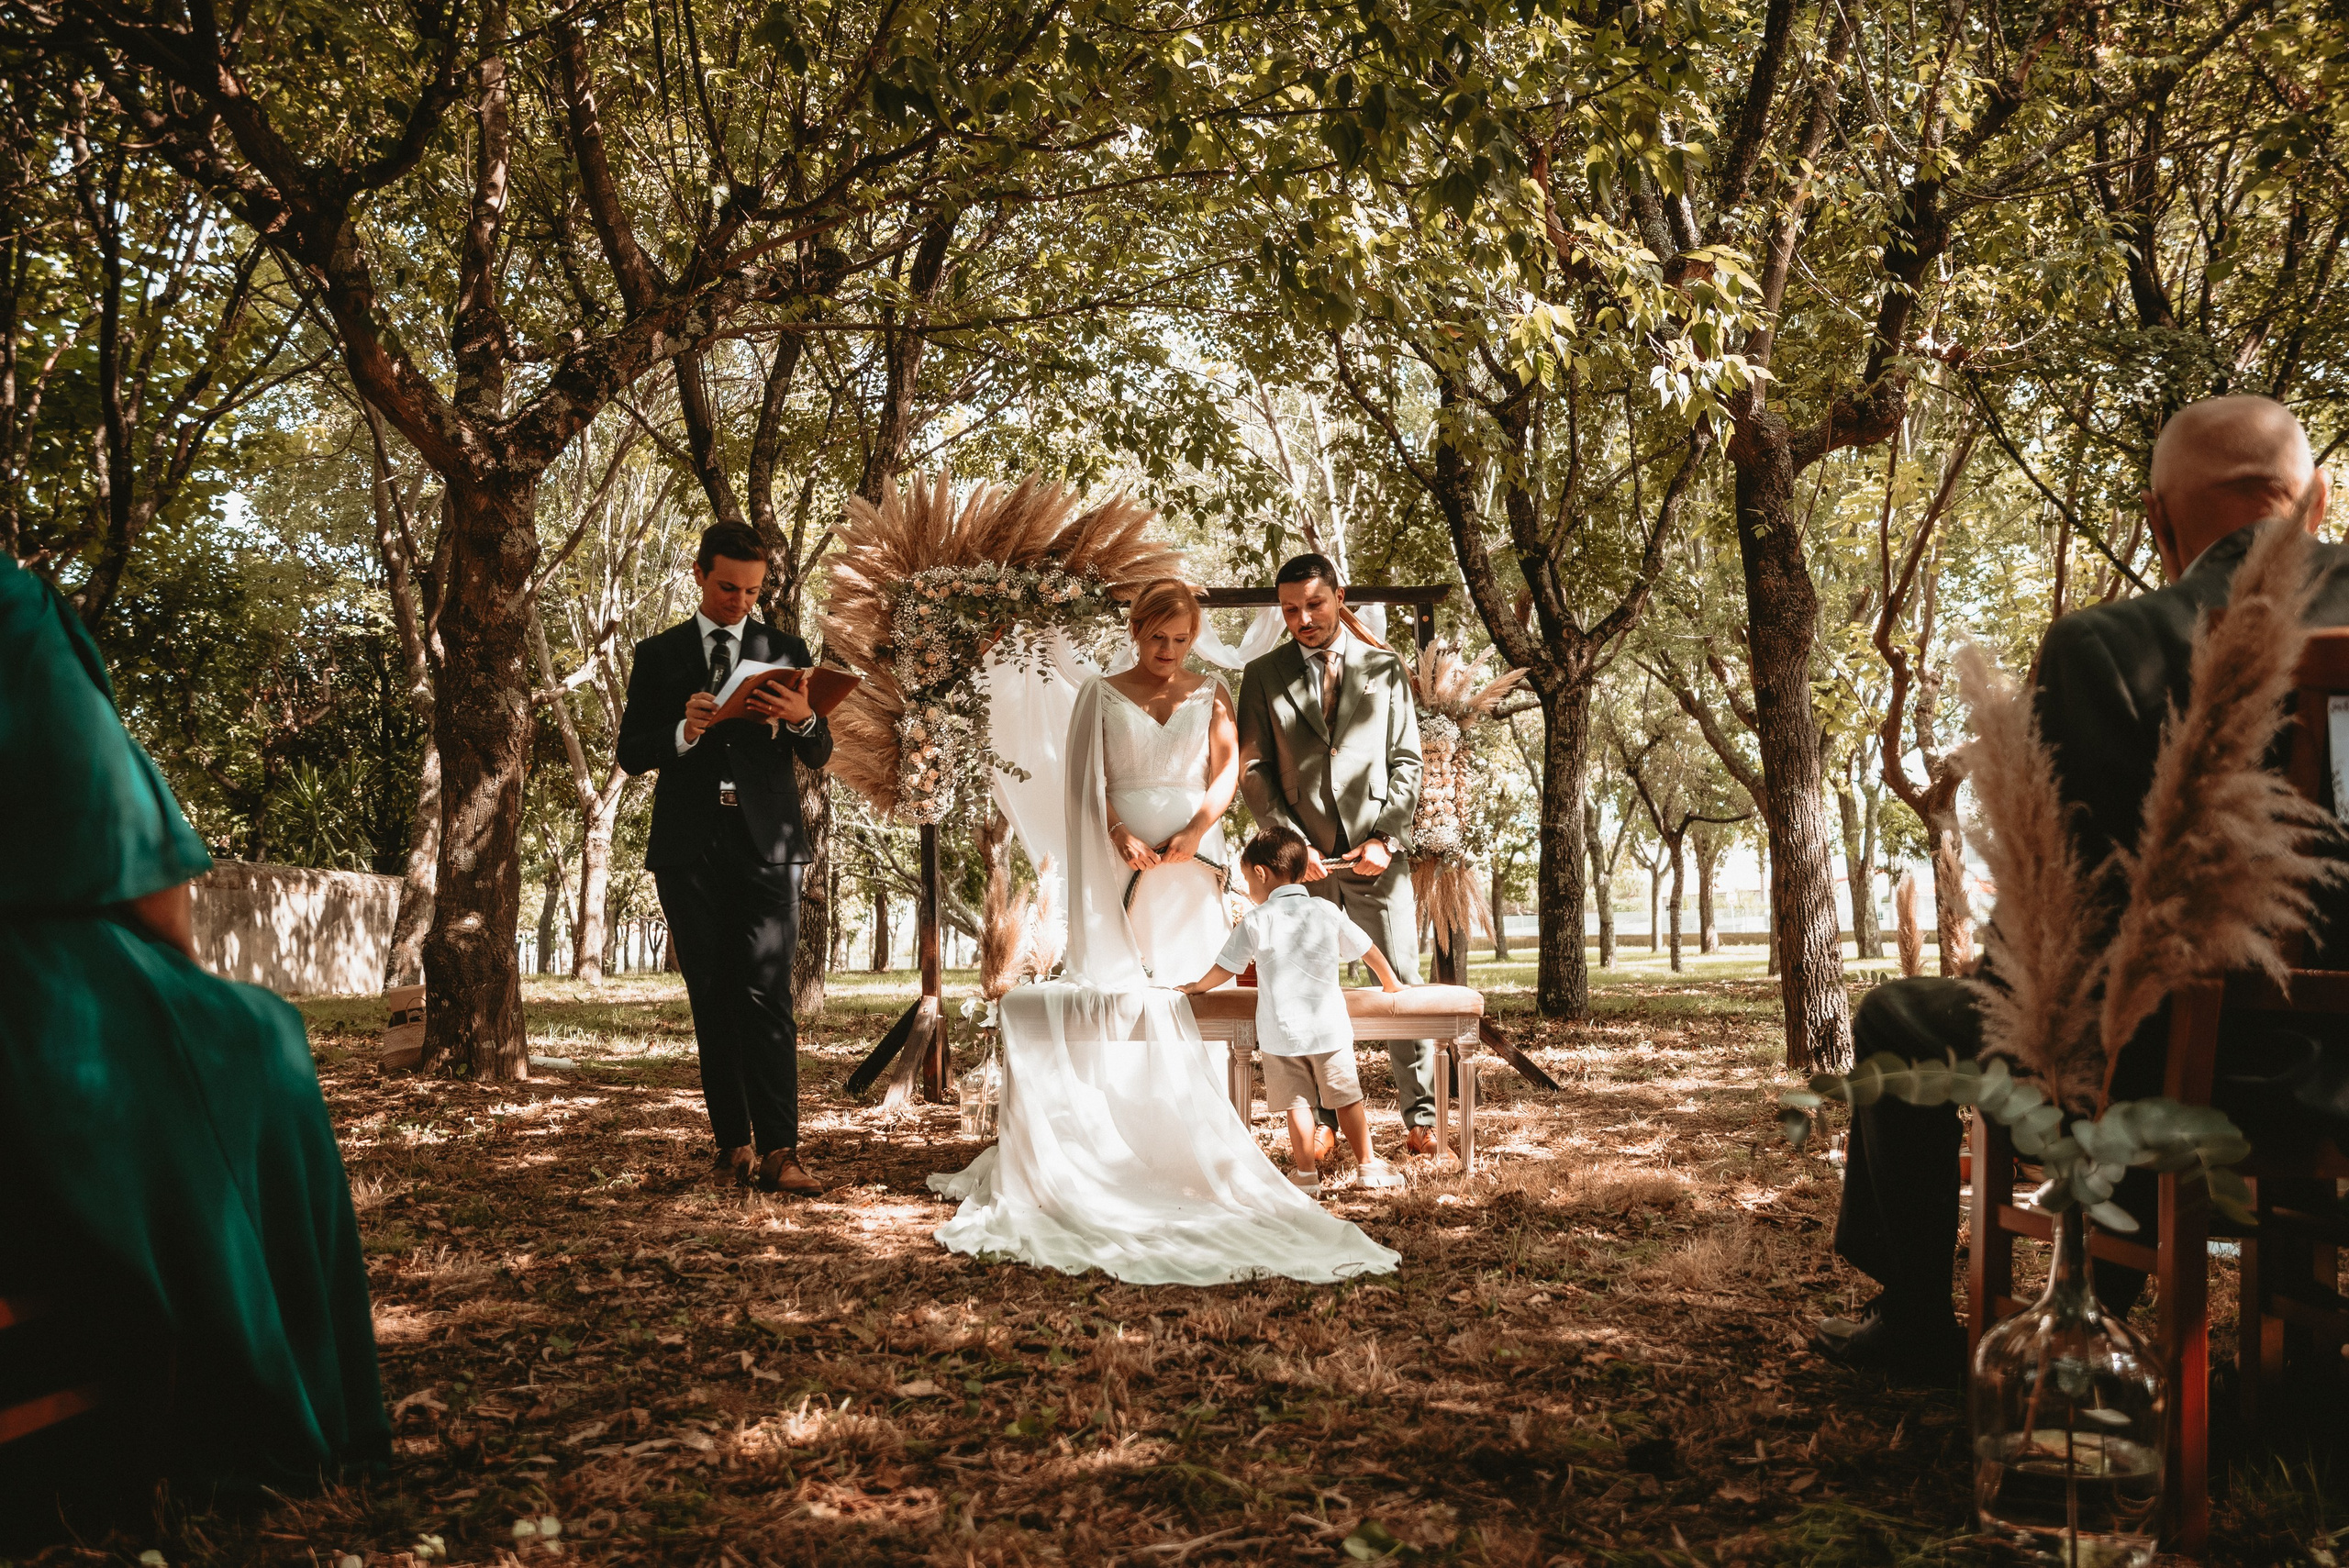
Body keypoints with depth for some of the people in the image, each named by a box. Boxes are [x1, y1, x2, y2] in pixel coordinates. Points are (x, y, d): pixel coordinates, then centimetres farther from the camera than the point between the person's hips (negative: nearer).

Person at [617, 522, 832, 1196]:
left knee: (767, 995, -11)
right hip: (690, 849, 1)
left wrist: (801, 719, -14)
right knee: (712, 1002, 2)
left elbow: (820, 754, 9)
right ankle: (734, 1147, 8)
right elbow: (631, 753, 6)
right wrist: (684, 731, -15)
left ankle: (778, 1151, -14)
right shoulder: (658, 655, 11)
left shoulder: (785, 651, 12)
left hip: (767, 843, -1)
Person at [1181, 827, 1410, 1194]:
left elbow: (1226, 968, 5)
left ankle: (1307, 1174, 5)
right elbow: (1367, 948, 13)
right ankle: (1367, 1165, 14)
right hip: (1329, 1026, 2)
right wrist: (1390, 982, 30)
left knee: (1298, 1104, 4)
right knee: (1346, 1098, 9)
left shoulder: (1256, 921, -2)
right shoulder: (1327, 911, 5)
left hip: (1281, 1032, -2)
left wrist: (1198, 986, 25)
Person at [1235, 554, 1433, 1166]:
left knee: (1402, 984, 0)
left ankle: (1419, 1118, 6)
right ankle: (1322, 1123, 7)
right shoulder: (1263, 676, 8)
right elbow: (1253, 770, 4)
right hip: (1304, 859, 0)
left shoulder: (1384, 669, 9)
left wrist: (1384, 838, -6)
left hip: (1376, 856, 0)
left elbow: (1406, 761, 7)